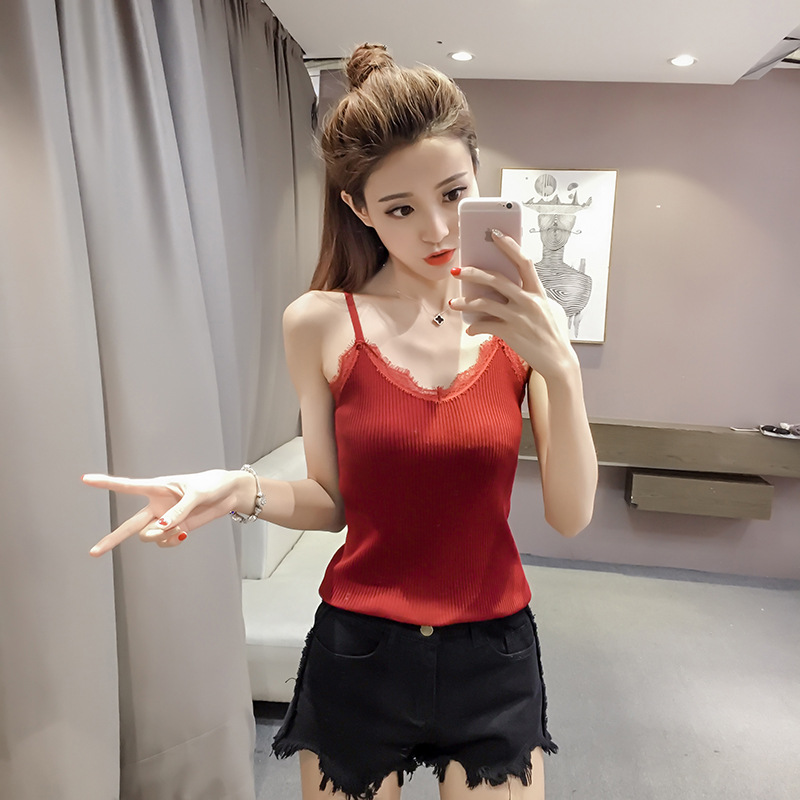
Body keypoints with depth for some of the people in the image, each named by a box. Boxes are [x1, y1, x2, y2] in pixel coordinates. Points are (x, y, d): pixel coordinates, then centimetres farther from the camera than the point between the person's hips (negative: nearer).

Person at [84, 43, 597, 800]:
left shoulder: (525, 321, -7)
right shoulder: (321, 323, -11)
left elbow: (571, 516, -10)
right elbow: (333, 502, -2)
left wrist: (559, 367, -24)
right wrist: (244, 491, -20)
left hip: (492, 655, 1)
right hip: (357, 654, 0)